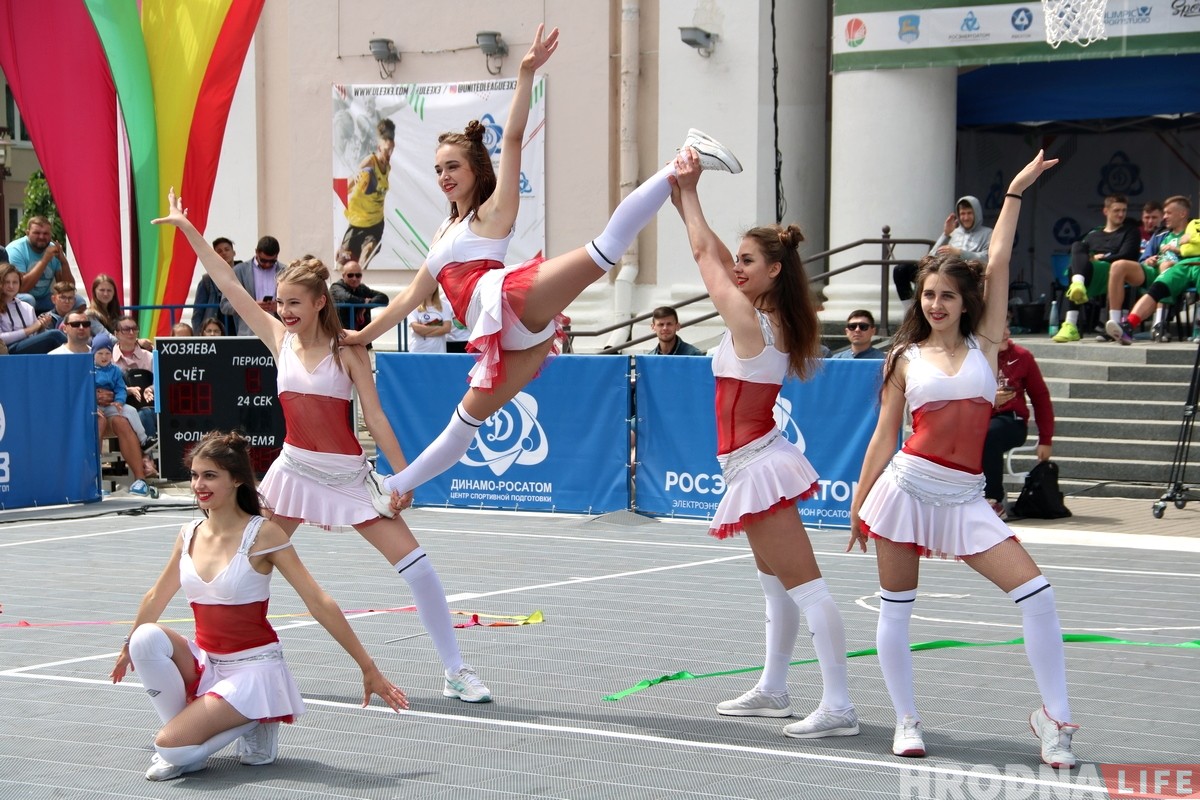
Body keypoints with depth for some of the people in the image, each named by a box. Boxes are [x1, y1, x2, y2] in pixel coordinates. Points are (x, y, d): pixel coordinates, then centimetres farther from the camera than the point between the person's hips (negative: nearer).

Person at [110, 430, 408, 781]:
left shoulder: (262, 534, -14)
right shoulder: (190, 535, 3)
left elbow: (319, 603, -15)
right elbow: (156, 597, 22)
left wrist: (368, 668, -16)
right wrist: (129, 648, 35)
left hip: (254, 667, -5)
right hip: (205, 661, 5)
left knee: (171, 747, -23)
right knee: (147, 637, -25)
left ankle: (254, 726, 4)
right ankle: (183, 731, -4)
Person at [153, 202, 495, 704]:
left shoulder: (347, 351, -9)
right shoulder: (279, 340, 0)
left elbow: (374, 416, -10)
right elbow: (228, 284, 0)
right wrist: (188, 230, -1)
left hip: (348, 474, -4)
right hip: (295, 469, 4)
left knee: (416, 563, -11)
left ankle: (455, 672, -5)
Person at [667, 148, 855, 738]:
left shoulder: (747, 321, -15)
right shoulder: (770, 321, 8)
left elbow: (705, 255, -6)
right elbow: (716, 257, 17)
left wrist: (688, 192, 3)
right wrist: (685, 201, 14)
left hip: (758, 464, -10)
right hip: (758, 463, 10)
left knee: (801, 584, -13)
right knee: (775, 583, 19)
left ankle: (838, 706, -15)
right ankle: (772, 690, 31)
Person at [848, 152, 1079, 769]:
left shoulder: (984, 346, 6)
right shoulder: (906, 359, 6)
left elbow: (997, 265, 1)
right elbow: (884, 436, 9)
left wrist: (1016, 192, 0)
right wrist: (859, 503, 9)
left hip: (964, 496, 0)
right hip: (907, 484, 0)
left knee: (1035, 593, -12)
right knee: (895, 607, 3)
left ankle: (1054, 716, -4)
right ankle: (906, 720, 16)